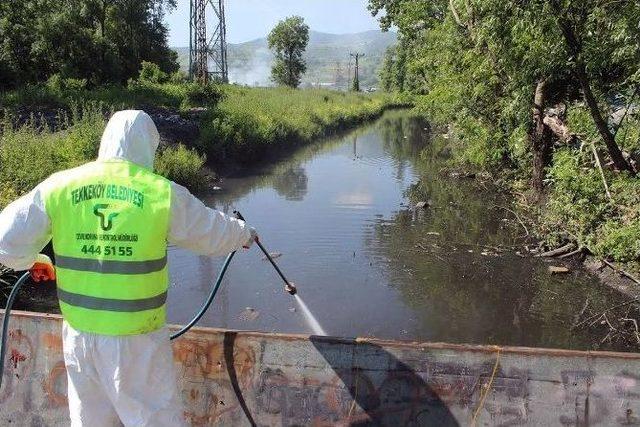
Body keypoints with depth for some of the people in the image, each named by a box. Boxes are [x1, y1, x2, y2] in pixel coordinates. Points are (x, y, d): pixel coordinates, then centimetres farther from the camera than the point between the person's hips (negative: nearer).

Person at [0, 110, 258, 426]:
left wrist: (33, 261, 18)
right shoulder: (162, 193, -10)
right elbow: (215, 233, 3)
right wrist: (245, 234, 24)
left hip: (80, 335, 3)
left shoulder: (59, 187, -5)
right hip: (138, 340, -3)